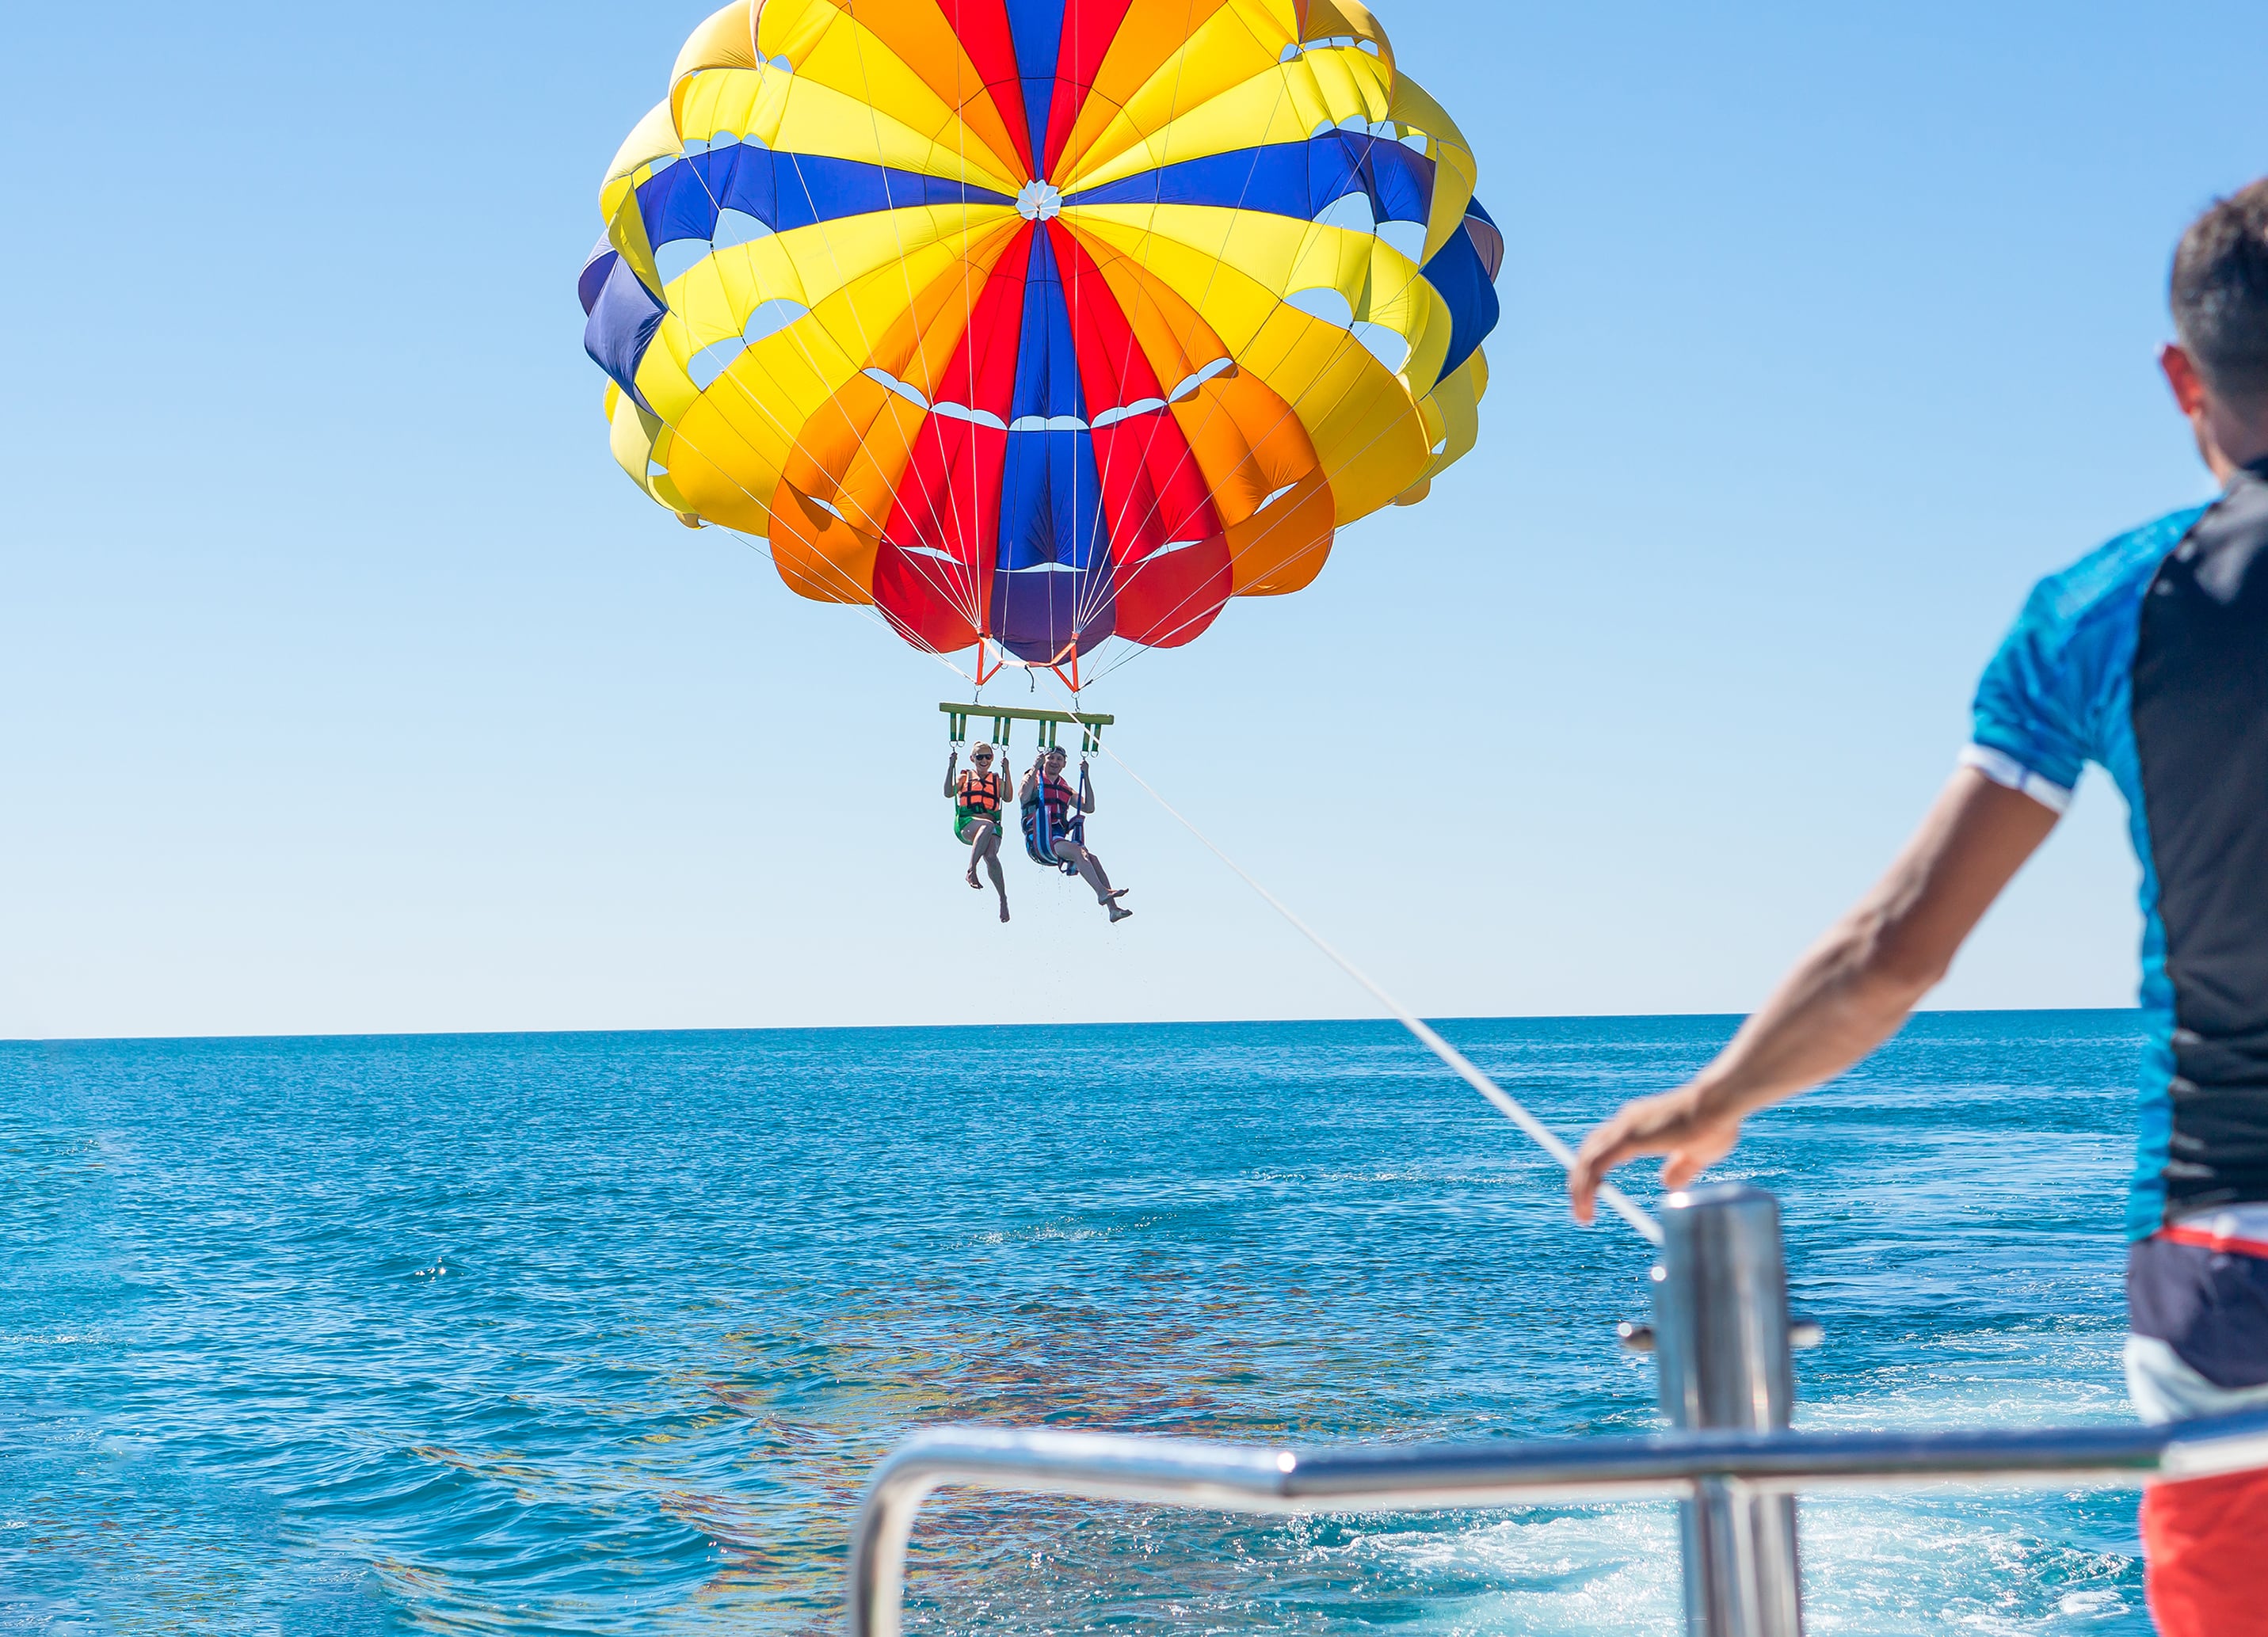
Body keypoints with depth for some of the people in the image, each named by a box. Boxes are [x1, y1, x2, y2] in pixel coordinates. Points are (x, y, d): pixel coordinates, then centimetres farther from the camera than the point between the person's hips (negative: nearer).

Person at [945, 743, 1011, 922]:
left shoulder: (997, 780, 24)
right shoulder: (965, 778, 20)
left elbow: (1007, 798, 4)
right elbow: (949, 792, 2)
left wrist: (1006, 772, -1)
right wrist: (951, 767, -3)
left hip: (991, 825, 2)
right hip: (966, 824, -2)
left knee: (991, 856, -29)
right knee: (987, 825, -39)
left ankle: (1003, 899, -24)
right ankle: (971, 870, -42)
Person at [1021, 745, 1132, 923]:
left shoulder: (1066, 790, 27)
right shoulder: (1034, 780, 11)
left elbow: (1089, 807, 16)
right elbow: (1023, 797, -12)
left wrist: (1086, 777, 13)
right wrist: (1035, 768, -11)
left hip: (1059, 842, 5)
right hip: (1039, 840, -5)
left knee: (1091, 858, -20)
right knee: (1079, 851, -31)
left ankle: (1113, 908, -31)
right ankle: (1101, 892, -47)